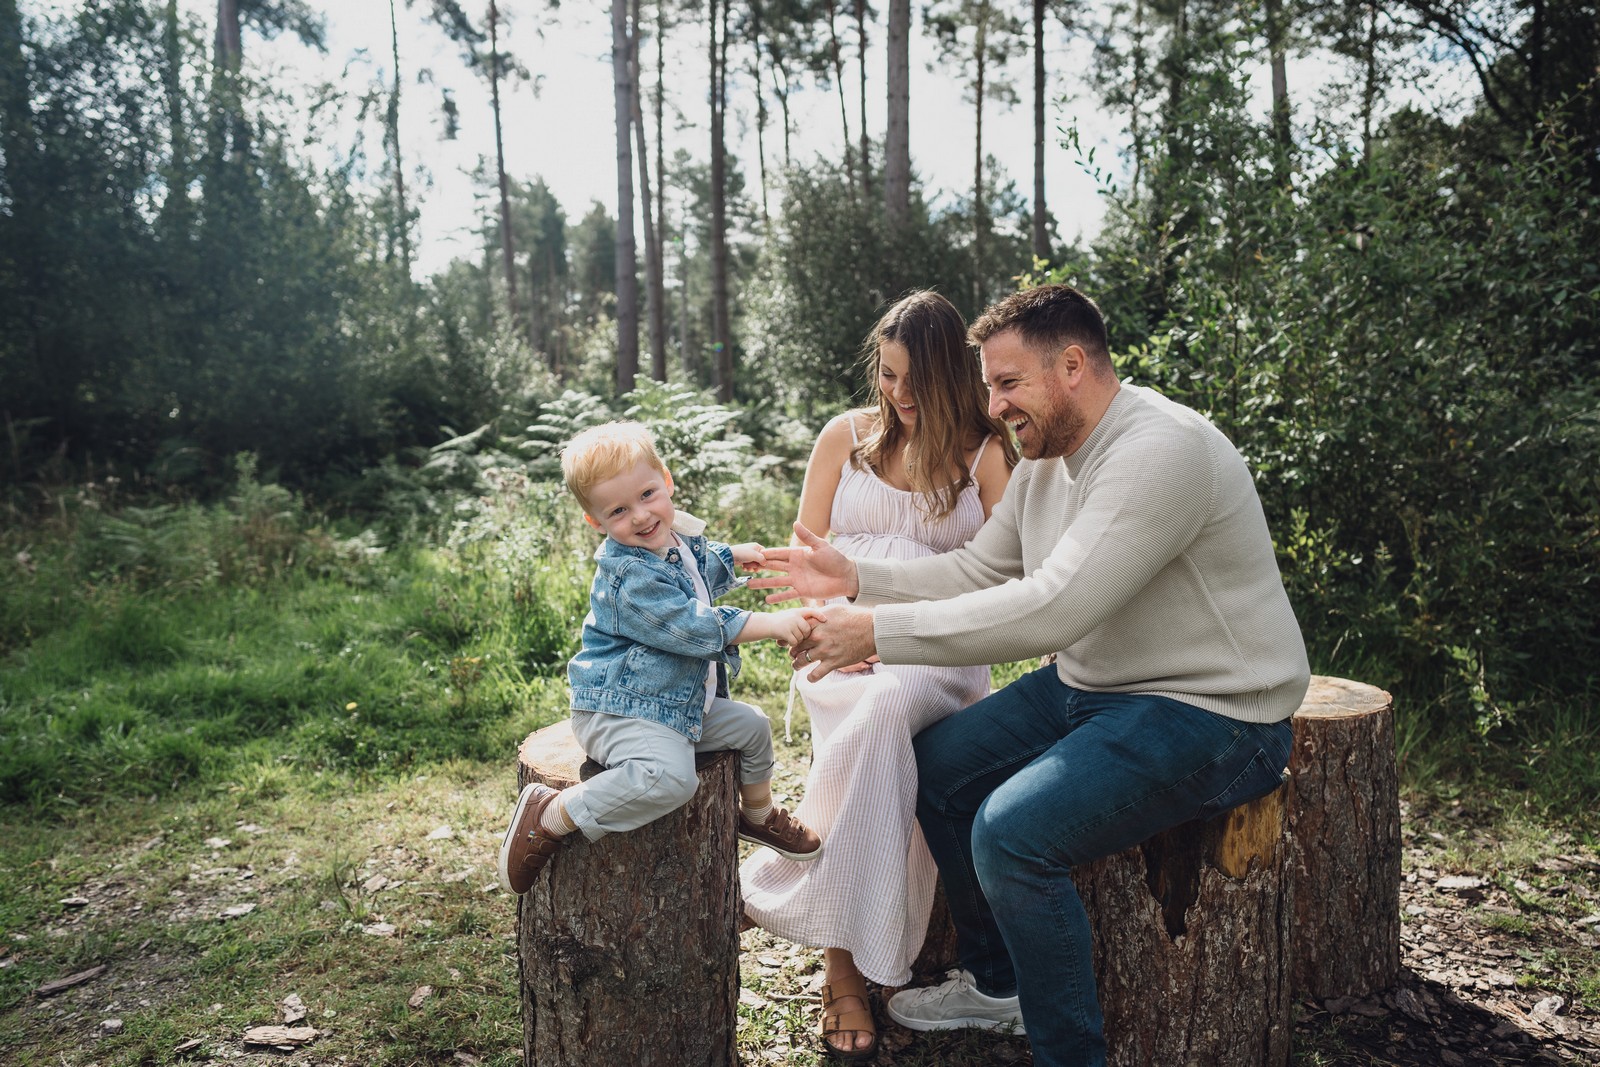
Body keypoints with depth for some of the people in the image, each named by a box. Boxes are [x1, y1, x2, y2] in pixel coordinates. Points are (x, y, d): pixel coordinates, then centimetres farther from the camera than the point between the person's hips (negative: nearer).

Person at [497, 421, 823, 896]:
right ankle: (547, 818, -20)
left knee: (752, 726, 19)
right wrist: (769, 624, -27)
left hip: (683, 704, 10)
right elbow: (694, 629, -28)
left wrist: (731, 556, 36)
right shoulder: (627, 575, -25)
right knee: (668, 776, -35)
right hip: (618, 710, -10)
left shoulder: (681, 538, 6)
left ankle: (758, 815, 45)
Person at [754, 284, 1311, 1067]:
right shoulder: (1047, 458, 6)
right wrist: (857, 580, -4)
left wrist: (882, 631, -29)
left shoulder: (1160, 451, -25)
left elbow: (1051, 608, -32)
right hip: (1088, 685, 10)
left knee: (1011, 831, -25)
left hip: (1208, 713, -10)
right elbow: (978, 570, 10)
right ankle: (996, 985, 26)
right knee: (937, 766, 8)